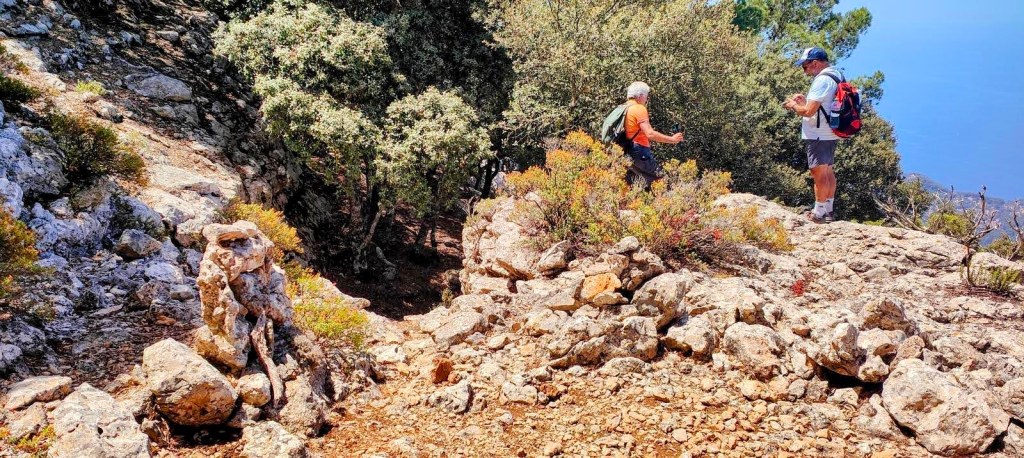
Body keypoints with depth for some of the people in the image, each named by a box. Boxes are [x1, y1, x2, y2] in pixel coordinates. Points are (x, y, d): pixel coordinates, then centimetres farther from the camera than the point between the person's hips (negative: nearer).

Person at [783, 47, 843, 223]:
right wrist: (805, 100, 13)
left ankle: (819, 213, 2)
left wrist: (794, 106, -6)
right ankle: (828, 210, 26)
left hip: (818, 136, -11)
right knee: (828, 171, 17)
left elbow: (809, 111, -24)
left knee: (819, 173, -4)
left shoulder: (822, 80, -20)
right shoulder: (836, 75, 13)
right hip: (830, 135, 11)